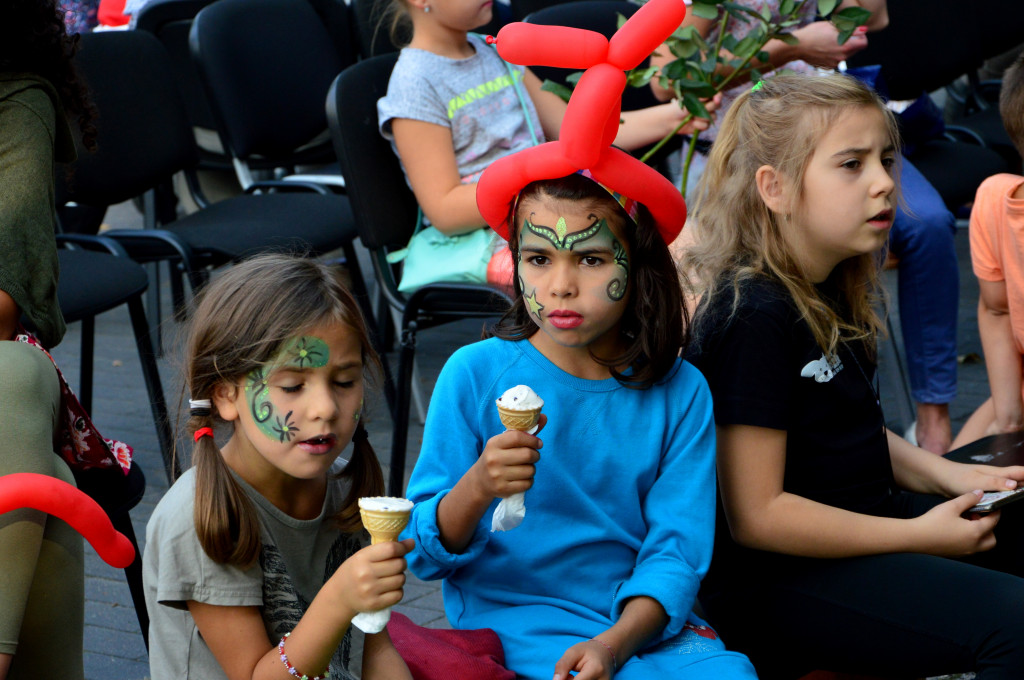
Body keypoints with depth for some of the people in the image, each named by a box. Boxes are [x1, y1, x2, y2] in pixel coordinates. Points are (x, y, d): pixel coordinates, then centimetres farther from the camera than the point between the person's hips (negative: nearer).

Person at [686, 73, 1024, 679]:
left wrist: (946, 474, 6)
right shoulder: (754, 316, -21)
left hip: (862, 520, 10)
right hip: (777, 581, -10)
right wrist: (917, 537, -17)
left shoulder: (835, 289, 8)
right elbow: (756, 515, -22)